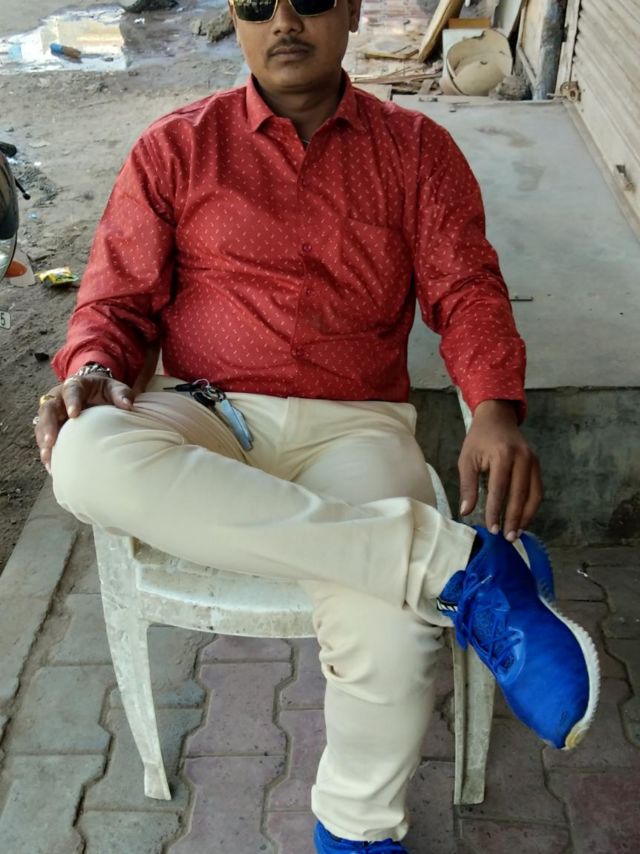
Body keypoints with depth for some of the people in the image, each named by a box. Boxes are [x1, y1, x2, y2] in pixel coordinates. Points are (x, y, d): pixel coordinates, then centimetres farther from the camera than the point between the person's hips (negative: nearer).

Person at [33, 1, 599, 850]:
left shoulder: (417, 150, 11)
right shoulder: (175, 149, 10)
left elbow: (466, 289, 3)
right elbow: (119, 300, 9)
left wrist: (496, 411, -18)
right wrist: (90, 372, -15)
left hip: (354, 426, -1)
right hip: (208, 416, 1)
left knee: (389, 632, -33)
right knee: (87, 456, -36)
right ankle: (454, 562, -33)